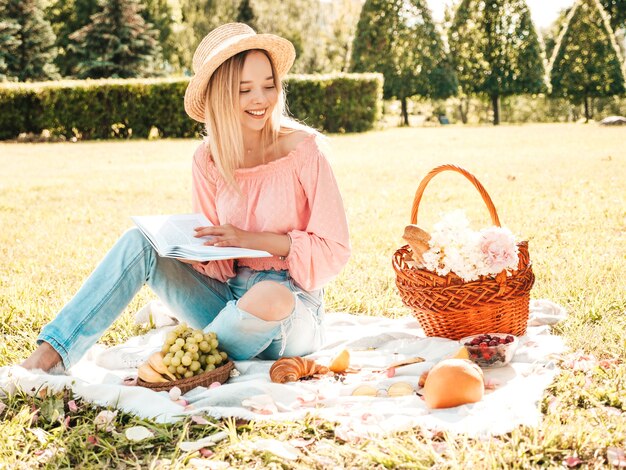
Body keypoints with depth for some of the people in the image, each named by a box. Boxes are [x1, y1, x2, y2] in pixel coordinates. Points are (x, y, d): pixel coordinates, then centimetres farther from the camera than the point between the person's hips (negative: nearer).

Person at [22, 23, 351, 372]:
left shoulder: (304, 149, -12)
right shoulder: (208, 160, 1)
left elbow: (335, 250, -11)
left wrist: (252, 239, -19)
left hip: (293, 312, -4)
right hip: (230, 297, 4)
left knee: (271, 296, -39)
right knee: (140, 242, -13)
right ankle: (51, 354, -17)